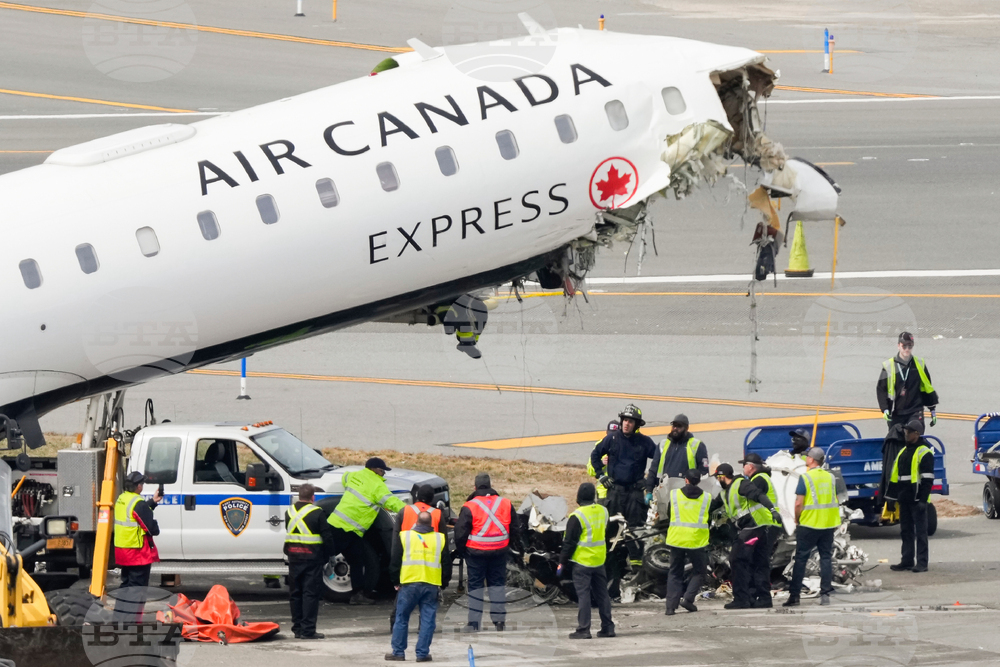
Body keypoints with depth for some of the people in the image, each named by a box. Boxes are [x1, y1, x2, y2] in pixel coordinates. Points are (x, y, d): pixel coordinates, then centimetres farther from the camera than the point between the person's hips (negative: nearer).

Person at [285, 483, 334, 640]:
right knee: (310, 594, -3)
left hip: (294, 558, 5)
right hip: (312, 558, -5)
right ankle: (308, 630, -8)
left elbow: (288, 533, 13)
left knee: (295, 593, 12)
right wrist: (326, 556, 5)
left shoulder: (290, 512, 8)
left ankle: (297, 628, 14)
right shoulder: (317, 513, -9)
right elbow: (327, 537, -7)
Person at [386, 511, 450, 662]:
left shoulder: (404, 536, 3)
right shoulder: (440, 539, 6)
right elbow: (447, 564, 10)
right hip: (432, 586, 1)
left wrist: (396, 582, 14)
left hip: (409, 584, -1)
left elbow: (395, 562, 4)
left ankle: (398, 651, 10)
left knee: (401, 618, 9)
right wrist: (444, 584, 20)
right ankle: (422, 653, 2)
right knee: (428, 620, 5)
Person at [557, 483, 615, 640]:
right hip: (599, 561, 6)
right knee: (602, 594, 12)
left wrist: (563, 562, -5)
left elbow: (569, 542, -13)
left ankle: (583, 629, -5)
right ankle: (608, 627, 15)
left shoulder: (577, 516, -17)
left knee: (583, 595, -3)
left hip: (582, 562, -6)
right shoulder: (603, 512, 4)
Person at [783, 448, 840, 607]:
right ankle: (825, 593, 4)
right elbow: (835, 500, 14)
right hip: (828, 524, 5)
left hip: (809, 524, -5)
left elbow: (799, 503, -13)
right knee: (826, 557, 8)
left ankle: (794, 595, 2)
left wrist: (797, 519, 2)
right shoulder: (830, 477, 7)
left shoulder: (806, 478, -11)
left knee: (801, 558, 2)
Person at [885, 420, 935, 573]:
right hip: (904, 500, 8)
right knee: (905, 531, 10)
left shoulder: (924, 453, -7)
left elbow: (927, 479, -12)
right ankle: (907, 560, 16)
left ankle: (922, 563, -4)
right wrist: (892, 498, 16)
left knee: (920, 531, -5)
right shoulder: (903, 452, 18)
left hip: (917, 499, -8)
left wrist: (922, 499, -18)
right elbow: (895, 476, 20)